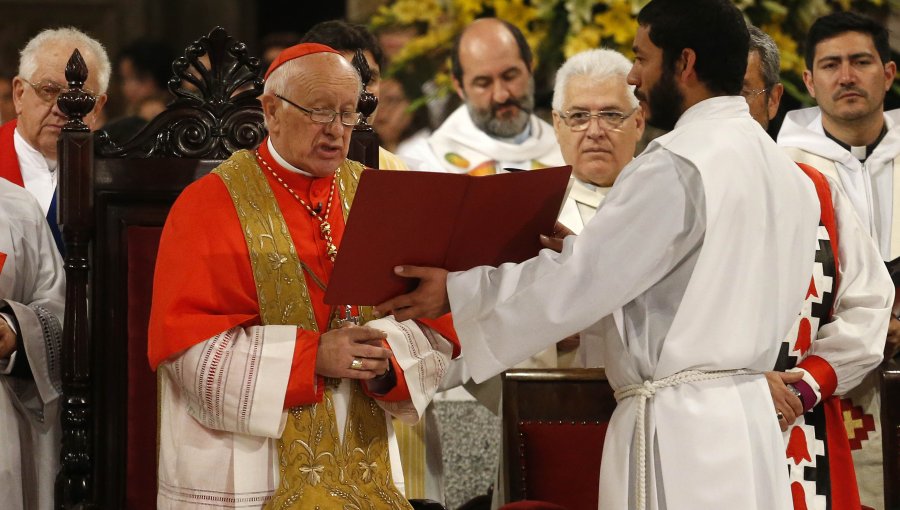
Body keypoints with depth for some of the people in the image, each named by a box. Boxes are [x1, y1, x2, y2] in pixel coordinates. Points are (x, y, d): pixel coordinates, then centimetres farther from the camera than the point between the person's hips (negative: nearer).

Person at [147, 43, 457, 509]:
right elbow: (187, 343, -13)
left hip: (362, 466, 4)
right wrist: (313, 355, -20)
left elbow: (435, 329, 4)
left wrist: (383, 355, -18)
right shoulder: (209, 205, -5)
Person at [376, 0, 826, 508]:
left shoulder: (677, 165, -13)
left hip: (678, 427, -8)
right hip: (750, 417, 8)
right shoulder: (785, 172, 13)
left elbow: (578, 281, -13)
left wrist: (454, 292, -1)